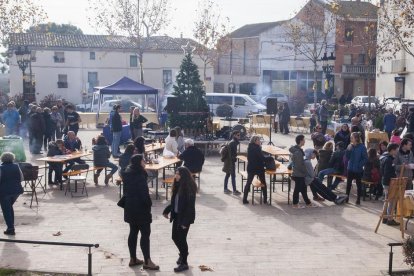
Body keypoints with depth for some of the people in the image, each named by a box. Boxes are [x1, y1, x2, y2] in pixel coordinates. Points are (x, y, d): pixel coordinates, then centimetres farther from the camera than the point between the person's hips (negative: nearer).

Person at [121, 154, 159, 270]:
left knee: (133, 232, 16)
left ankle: (133, 259, 24)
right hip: (140, 209, -9)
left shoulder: (128, 174, 7)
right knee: (145, 234, -1)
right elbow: (144, 193, -22)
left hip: (130, 208, 9)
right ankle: (147, 262, 3)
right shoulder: (140, 176, -21)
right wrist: (149, 204, -7)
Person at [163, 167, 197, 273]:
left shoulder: (189, 188, -20)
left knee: (181, 238, -1)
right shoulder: (178, 186, 4)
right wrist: (167, 211, 11)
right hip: (176, 215, 8)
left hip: (185, 217, -8)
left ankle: (184, 263, 14)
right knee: (175, 237, 16)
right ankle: (182, 254, 42)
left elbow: (190, 206, -20)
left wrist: (185, 221, -21)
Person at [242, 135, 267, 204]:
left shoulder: (249, 147, 4)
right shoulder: (256, 148, -18)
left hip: (250, 168, 6)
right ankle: (265, 199, 12)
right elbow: (262, 158, -18)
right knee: (263, 183, 10)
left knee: (248, 183, 10)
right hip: (259, 168, -6)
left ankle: (244, 199, 5)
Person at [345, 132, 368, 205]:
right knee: (348, 183, 11)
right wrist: (348, 150, -11)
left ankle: (358, 200, 15)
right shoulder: (350, 146, 3)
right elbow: (347, 156, 4)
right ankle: (346, 198, 21)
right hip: (350, 168, 5)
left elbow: (365, 158, -11)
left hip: (358, 169, -5)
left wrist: (360, 165, -18)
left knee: (358, 184, 7)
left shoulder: (362, 147, -12)